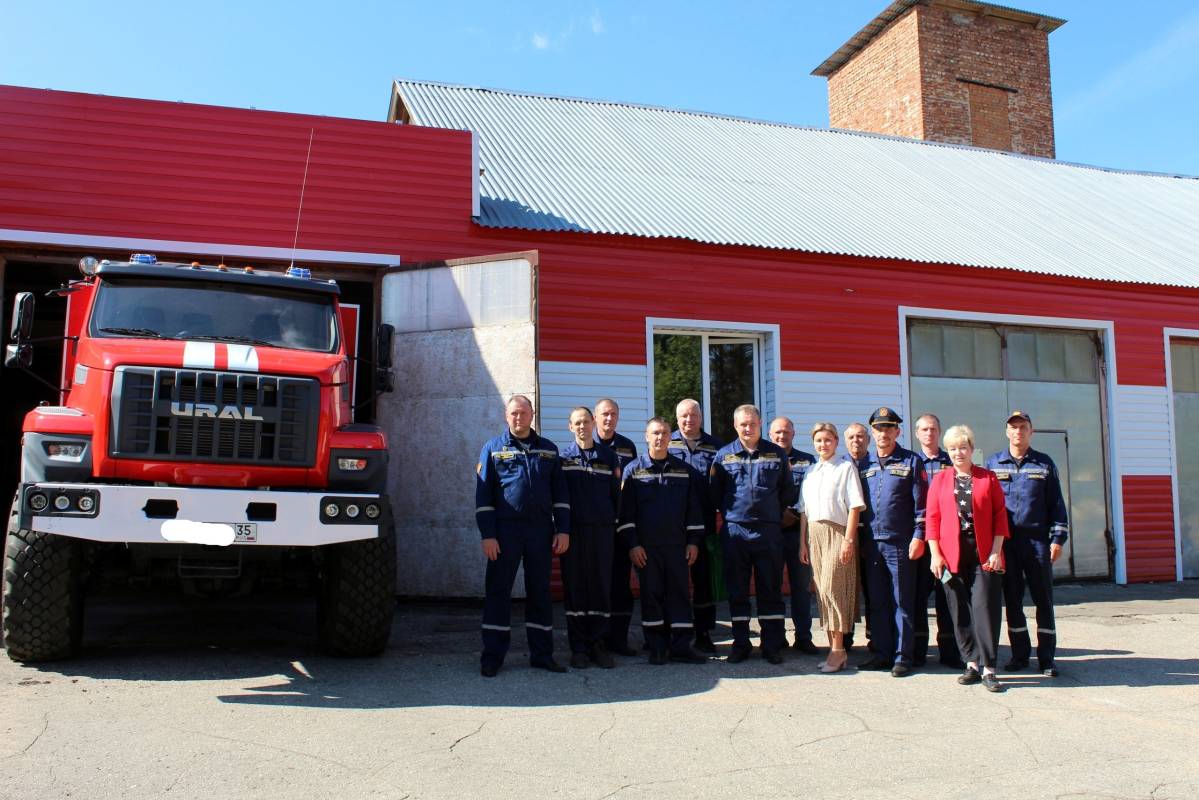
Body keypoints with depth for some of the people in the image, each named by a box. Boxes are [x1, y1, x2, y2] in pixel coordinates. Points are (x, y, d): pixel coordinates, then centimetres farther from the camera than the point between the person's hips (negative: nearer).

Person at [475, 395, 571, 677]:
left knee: (540, 592, 8)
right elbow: (483, 494, 0)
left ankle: (542, 654, 16)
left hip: (541, 530, 2)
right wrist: (487, 535, -8)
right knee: (498, 592, 1)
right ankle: (492, 656, 8)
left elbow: (560, 493, 11)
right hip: (505, 530, -2)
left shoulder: (548, 449, 11)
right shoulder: (493, 448, 4)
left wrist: (563, 530, 2)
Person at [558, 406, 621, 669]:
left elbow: (616, 494, 10)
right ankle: (578, 647, 8)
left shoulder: (608, 457, 9)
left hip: (603, 530, 1)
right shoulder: (563, 457, 5)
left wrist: (616, 525, 5)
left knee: (602, 586, 3)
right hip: (573, 530, -1)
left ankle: (599, 645, 11)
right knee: (574, 586, 1)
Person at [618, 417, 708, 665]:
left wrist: (694, 541, 3)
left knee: (679, 593, 3)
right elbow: (625, 510, -1)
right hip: (646, 547, -2)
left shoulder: (683, 469, 9)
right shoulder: (633, 469, 2)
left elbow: (693, 507, 10)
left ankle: (681, 647, 9)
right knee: (651, 594, 3)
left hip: (677, 545, 2)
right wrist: (632, 544, -8)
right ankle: (657, 648, 10)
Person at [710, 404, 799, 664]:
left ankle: (773, 645, 12)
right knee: (737, 591, 6)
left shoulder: (776, 453, 6)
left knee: (771, 589, 4)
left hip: (768, 530, 0)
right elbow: (715, 494, 10)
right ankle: (740, 644, 15)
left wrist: (776, 512, 7)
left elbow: (788, 491, 11)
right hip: (734, 531, 0)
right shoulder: (723, 455, 6)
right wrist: (729, 512, 5)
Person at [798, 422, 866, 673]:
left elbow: (854, 506, -7)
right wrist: (803, 543, 11)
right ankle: (835, 649, 13)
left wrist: (848, 540, -14)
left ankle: (838, 650, -3)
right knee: (822, 591, 5)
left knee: (832, 588, -10)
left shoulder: (846, 468, -2)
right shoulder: (810, 471, 16)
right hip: (814, 533, 6)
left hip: (837, 532, -6)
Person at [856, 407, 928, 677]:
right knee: (877, 602, 9)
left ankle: (903, 656, 8)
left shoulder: (910, 462, 1)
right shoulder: (863, 464, 12)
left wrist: (918, 536, -10)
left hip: (900, 543, -4)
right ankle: (882, 653, 17)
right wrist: (857, 539, 9)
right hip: (871, 544, 4)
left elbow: (921, 503, -2)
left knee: (902, 602, 1)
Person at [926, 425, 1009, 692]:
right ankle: (972, 663, 15)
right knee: (960, 610, 5)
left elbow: (1000, 515, 4)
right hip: (952, 556, 2)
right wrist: (935, 554, -2)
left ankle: (989, 669, -1)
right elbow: (932, 518, 6)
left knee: (985, 607, -6)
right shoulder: (940, 480, 9)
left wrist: (996, 551, -4)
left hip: (984, 555, -1)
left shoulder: (988, 478, 6)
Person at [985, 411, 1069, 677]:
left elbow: (1056, 503, 7)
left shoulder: (1044, 463, 7)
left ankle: (1047, 658, 8)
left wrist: (1058, 538, -1)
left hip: (1037, 540, -1)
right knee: (1012, 600, 6)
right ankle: (1019, 654, 16)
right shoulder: (993, 463, 9)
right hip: (1005, 542, 1)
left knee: (1043, 599, 1)